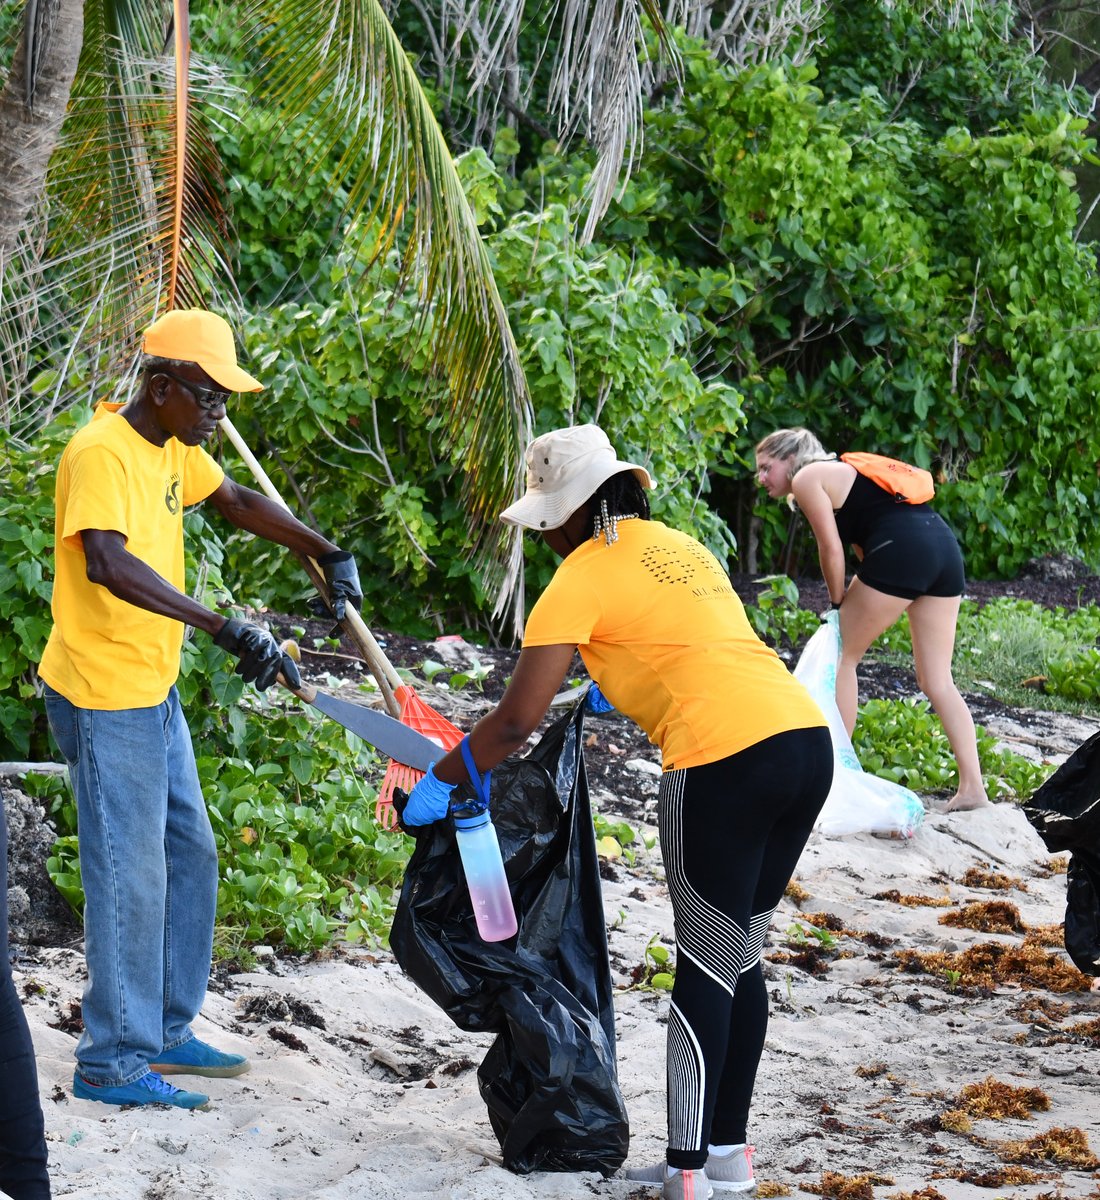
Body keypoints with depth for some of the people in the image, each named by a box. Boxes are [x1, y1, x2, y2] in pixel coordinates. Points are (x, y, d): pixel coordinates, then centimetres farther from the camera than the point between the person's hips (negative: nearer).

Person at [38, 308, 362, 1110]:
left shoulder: (173, 447, 8)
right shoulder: (101, 453, -22)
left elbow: (238, 502, 24)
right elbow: (107, 564, -37)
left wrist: (328, 556, 13)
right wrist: (224, 629, -43)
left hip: (153, 692, 10)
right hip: (104, 699, -10)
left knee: (189, 857, 16)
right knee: (129, 876, -5)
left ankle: (165, 1033, 27)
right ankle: (113, 1061, 5)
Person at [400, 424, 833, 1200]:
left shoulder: (584, 577, -1)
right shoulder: (676, 546, 22)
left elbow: (517, 719, -5)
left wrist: (441, 783, 6)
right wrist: (618, 690, 45)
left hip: (728, 763, -8)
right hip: (807, 737, 8)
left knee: (706, 968, 0)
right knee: (739, 959, 17)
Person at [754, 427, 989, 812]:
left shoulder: (806, 479, 3)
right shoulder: (838, 473, 29)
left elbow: (831, 550, -3)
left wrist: (838, 603, 8)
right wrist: (854, 603, 14)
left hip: (902, 550, -9)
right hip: (945, 548, 9)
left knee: (843, 655, 8)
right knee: (937, 680, 8)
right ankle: (972, 787, 1)